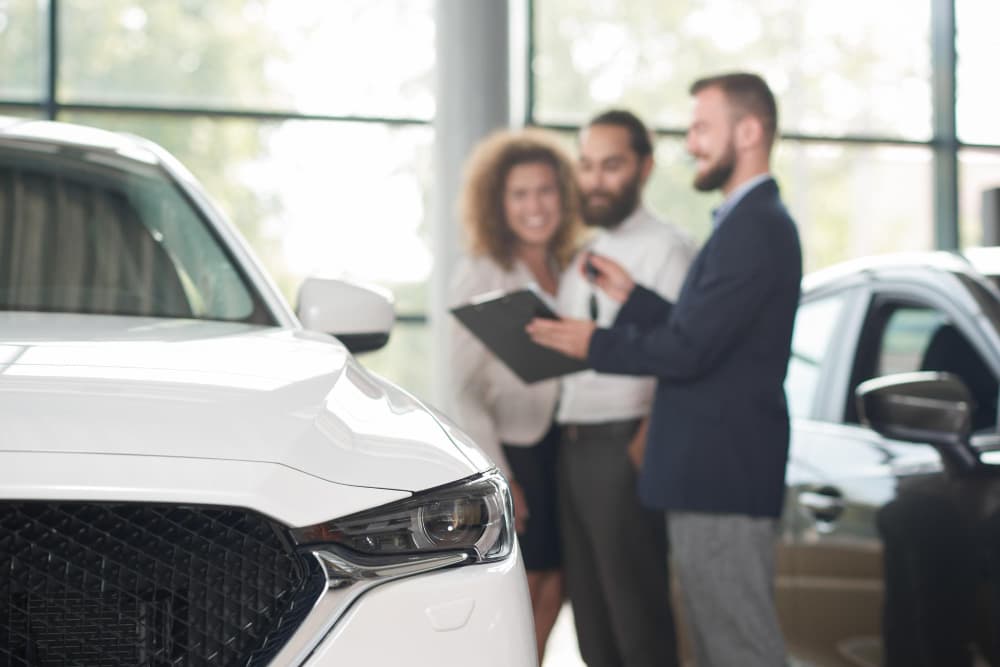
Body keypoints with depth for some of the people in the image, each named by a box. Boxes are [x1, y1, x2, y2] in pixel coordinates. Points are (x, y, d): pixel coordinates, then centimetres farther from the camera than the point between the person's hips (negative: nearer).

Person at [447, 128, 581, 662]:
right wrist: (497, 476, -13)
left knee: (552, 588, 6)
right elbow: (466, 387, -8)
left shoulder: (568, 271, 11)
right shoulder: (480, 275, -6)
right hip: (509, 449, -6)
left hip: (560, 446, 6)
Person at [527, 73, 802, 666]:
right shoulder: (753, 221, 16)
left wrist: (595, 344, -9)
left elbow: (687, 350, -22)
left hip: (722, 478, -11)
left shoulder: (755, 228, -18)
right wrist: (631, 296, 9)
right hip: (719, 470, 11)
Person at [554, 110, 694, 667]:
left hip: (624, 448, -8)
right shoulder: (583, 258, 18)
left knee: (637, 619, -4)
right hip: (573, 448, 8)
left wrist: (641, 450, -19)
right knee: (591, 618, 12)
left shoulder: (666, 249, -7)